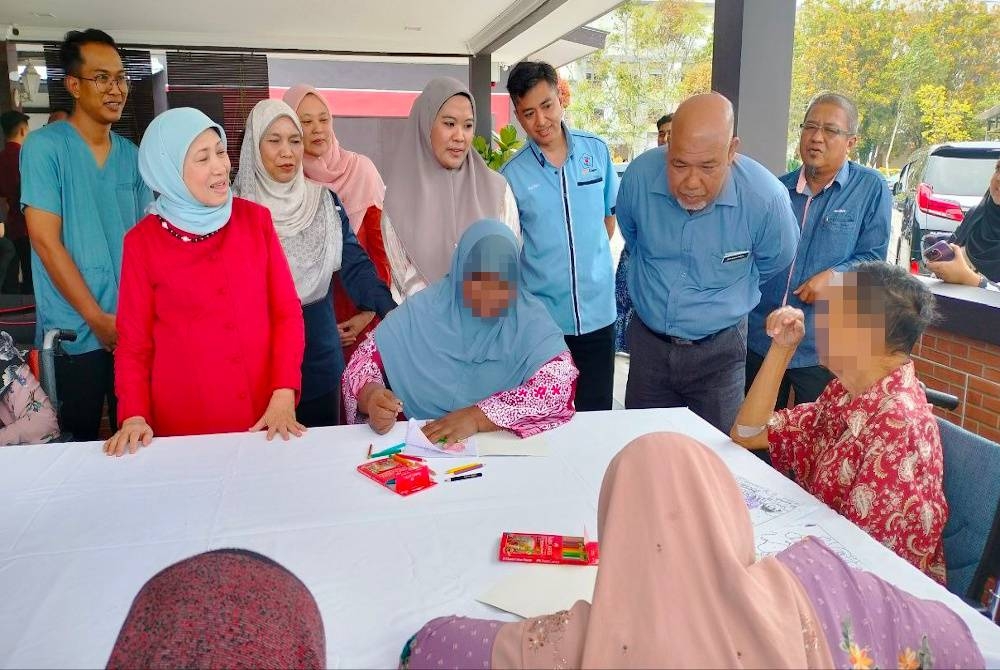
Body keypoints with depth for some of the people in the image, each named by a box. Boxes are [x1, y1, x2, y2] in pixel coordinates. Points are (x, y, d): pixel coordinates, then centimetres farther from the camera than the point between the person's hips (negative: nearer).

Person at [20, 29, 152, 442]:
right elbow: (45, 241, -11)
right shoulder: (44, 147, -7)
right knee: (77, 447, 8)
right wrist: (98, 319, -12)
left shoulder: (132, 156, 7)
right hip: (74, 333, -4)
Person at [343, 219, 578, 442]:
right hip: (426, 444, 2)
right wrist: (371, 395, -23)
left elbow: (560, 385, -18)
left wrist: (478, 417, -27)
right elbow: (363, 360, 0)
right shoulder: (423, 311, -3)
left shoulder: (531, 319, -7)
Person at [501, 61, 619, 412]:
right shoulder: (512, 175, -6)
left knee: (597, 416, 13)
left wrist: (590, 261, 9)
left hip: (597, 314, 2)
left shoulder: (596, 151, 1)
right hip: (541, 318, -2)